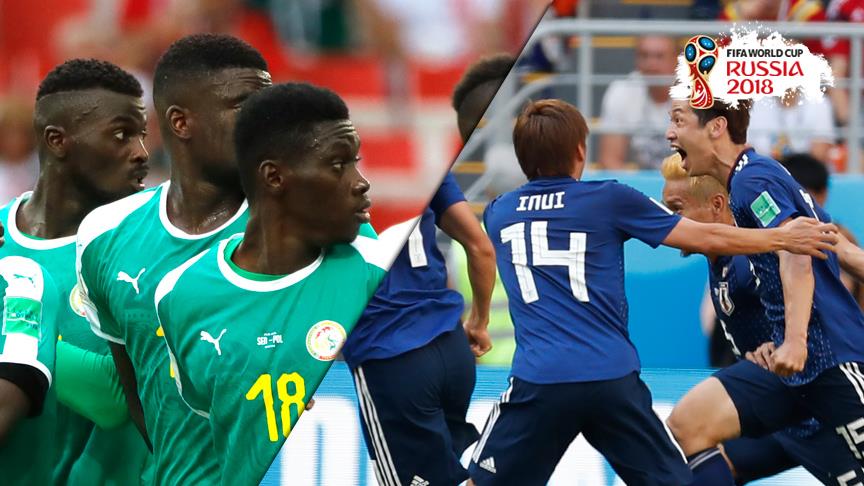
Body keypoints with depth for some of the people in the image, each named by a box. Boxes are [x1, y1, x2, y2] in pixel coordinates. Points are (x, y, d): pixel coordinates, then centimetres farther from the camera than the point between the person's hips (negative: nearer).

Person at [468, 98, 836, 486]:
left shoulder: (497, 214, 13)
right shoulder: (608, 199, 5)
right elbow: (709, 239, 8)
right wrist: (786, 239, 20)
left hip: (539, 379, 0)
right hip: (614, 378, 0)